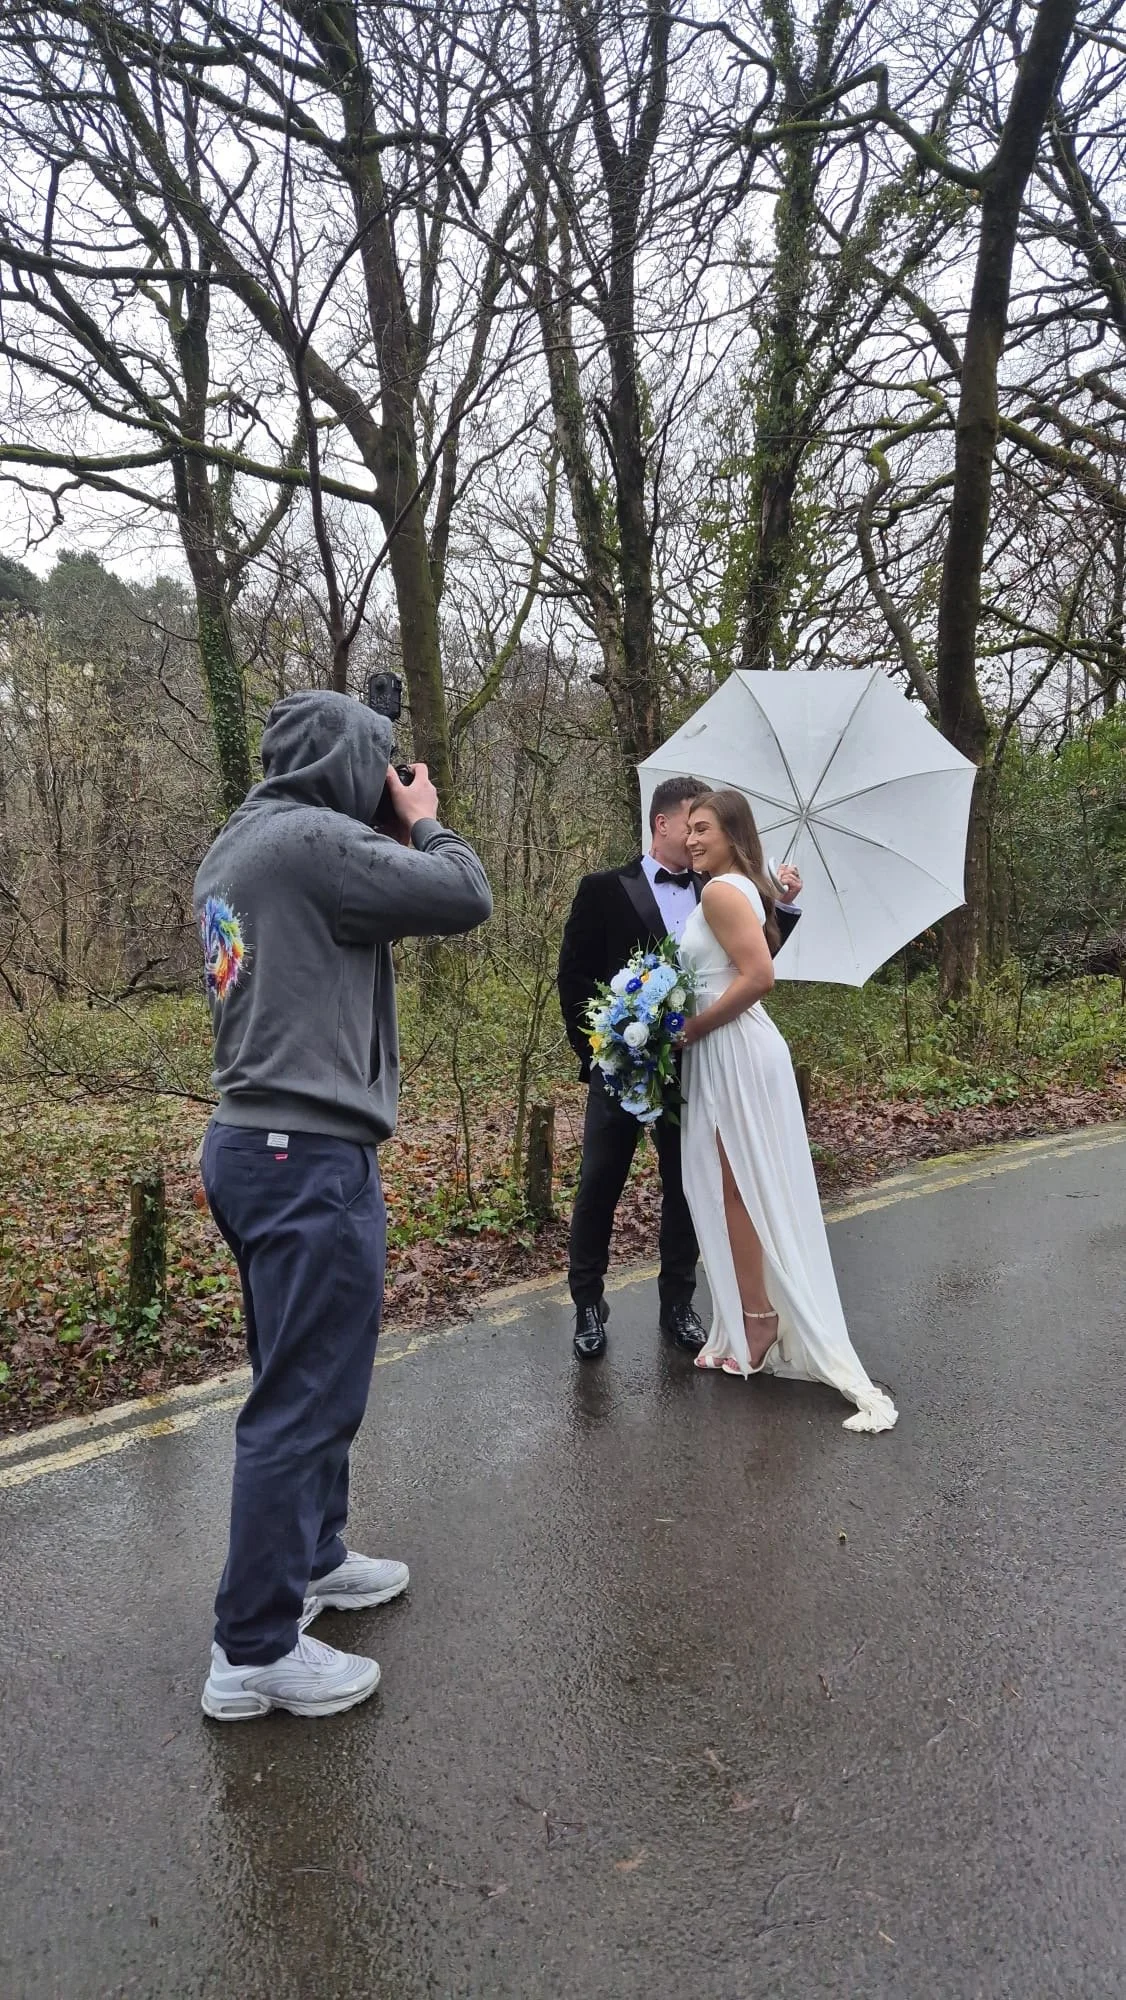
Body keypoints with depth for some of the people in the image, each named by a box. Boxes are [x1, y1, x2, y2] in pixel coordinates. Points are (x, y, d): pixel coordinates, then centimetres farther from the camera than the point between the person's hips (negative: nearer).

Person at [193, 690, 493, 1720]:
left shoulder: (237, 845, 15)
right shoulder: (314, 839, -16)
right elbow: (464, 897, -16)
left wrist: (394, 837, 12)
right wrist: (424, 822, 2)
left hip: (252, 1141, 11)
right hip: (310, 1155, -11)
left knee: (308, 1375, 23)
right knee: (304, 1400, -1)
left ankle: (311, 1558, 39)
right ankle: (254, 1651, 10)